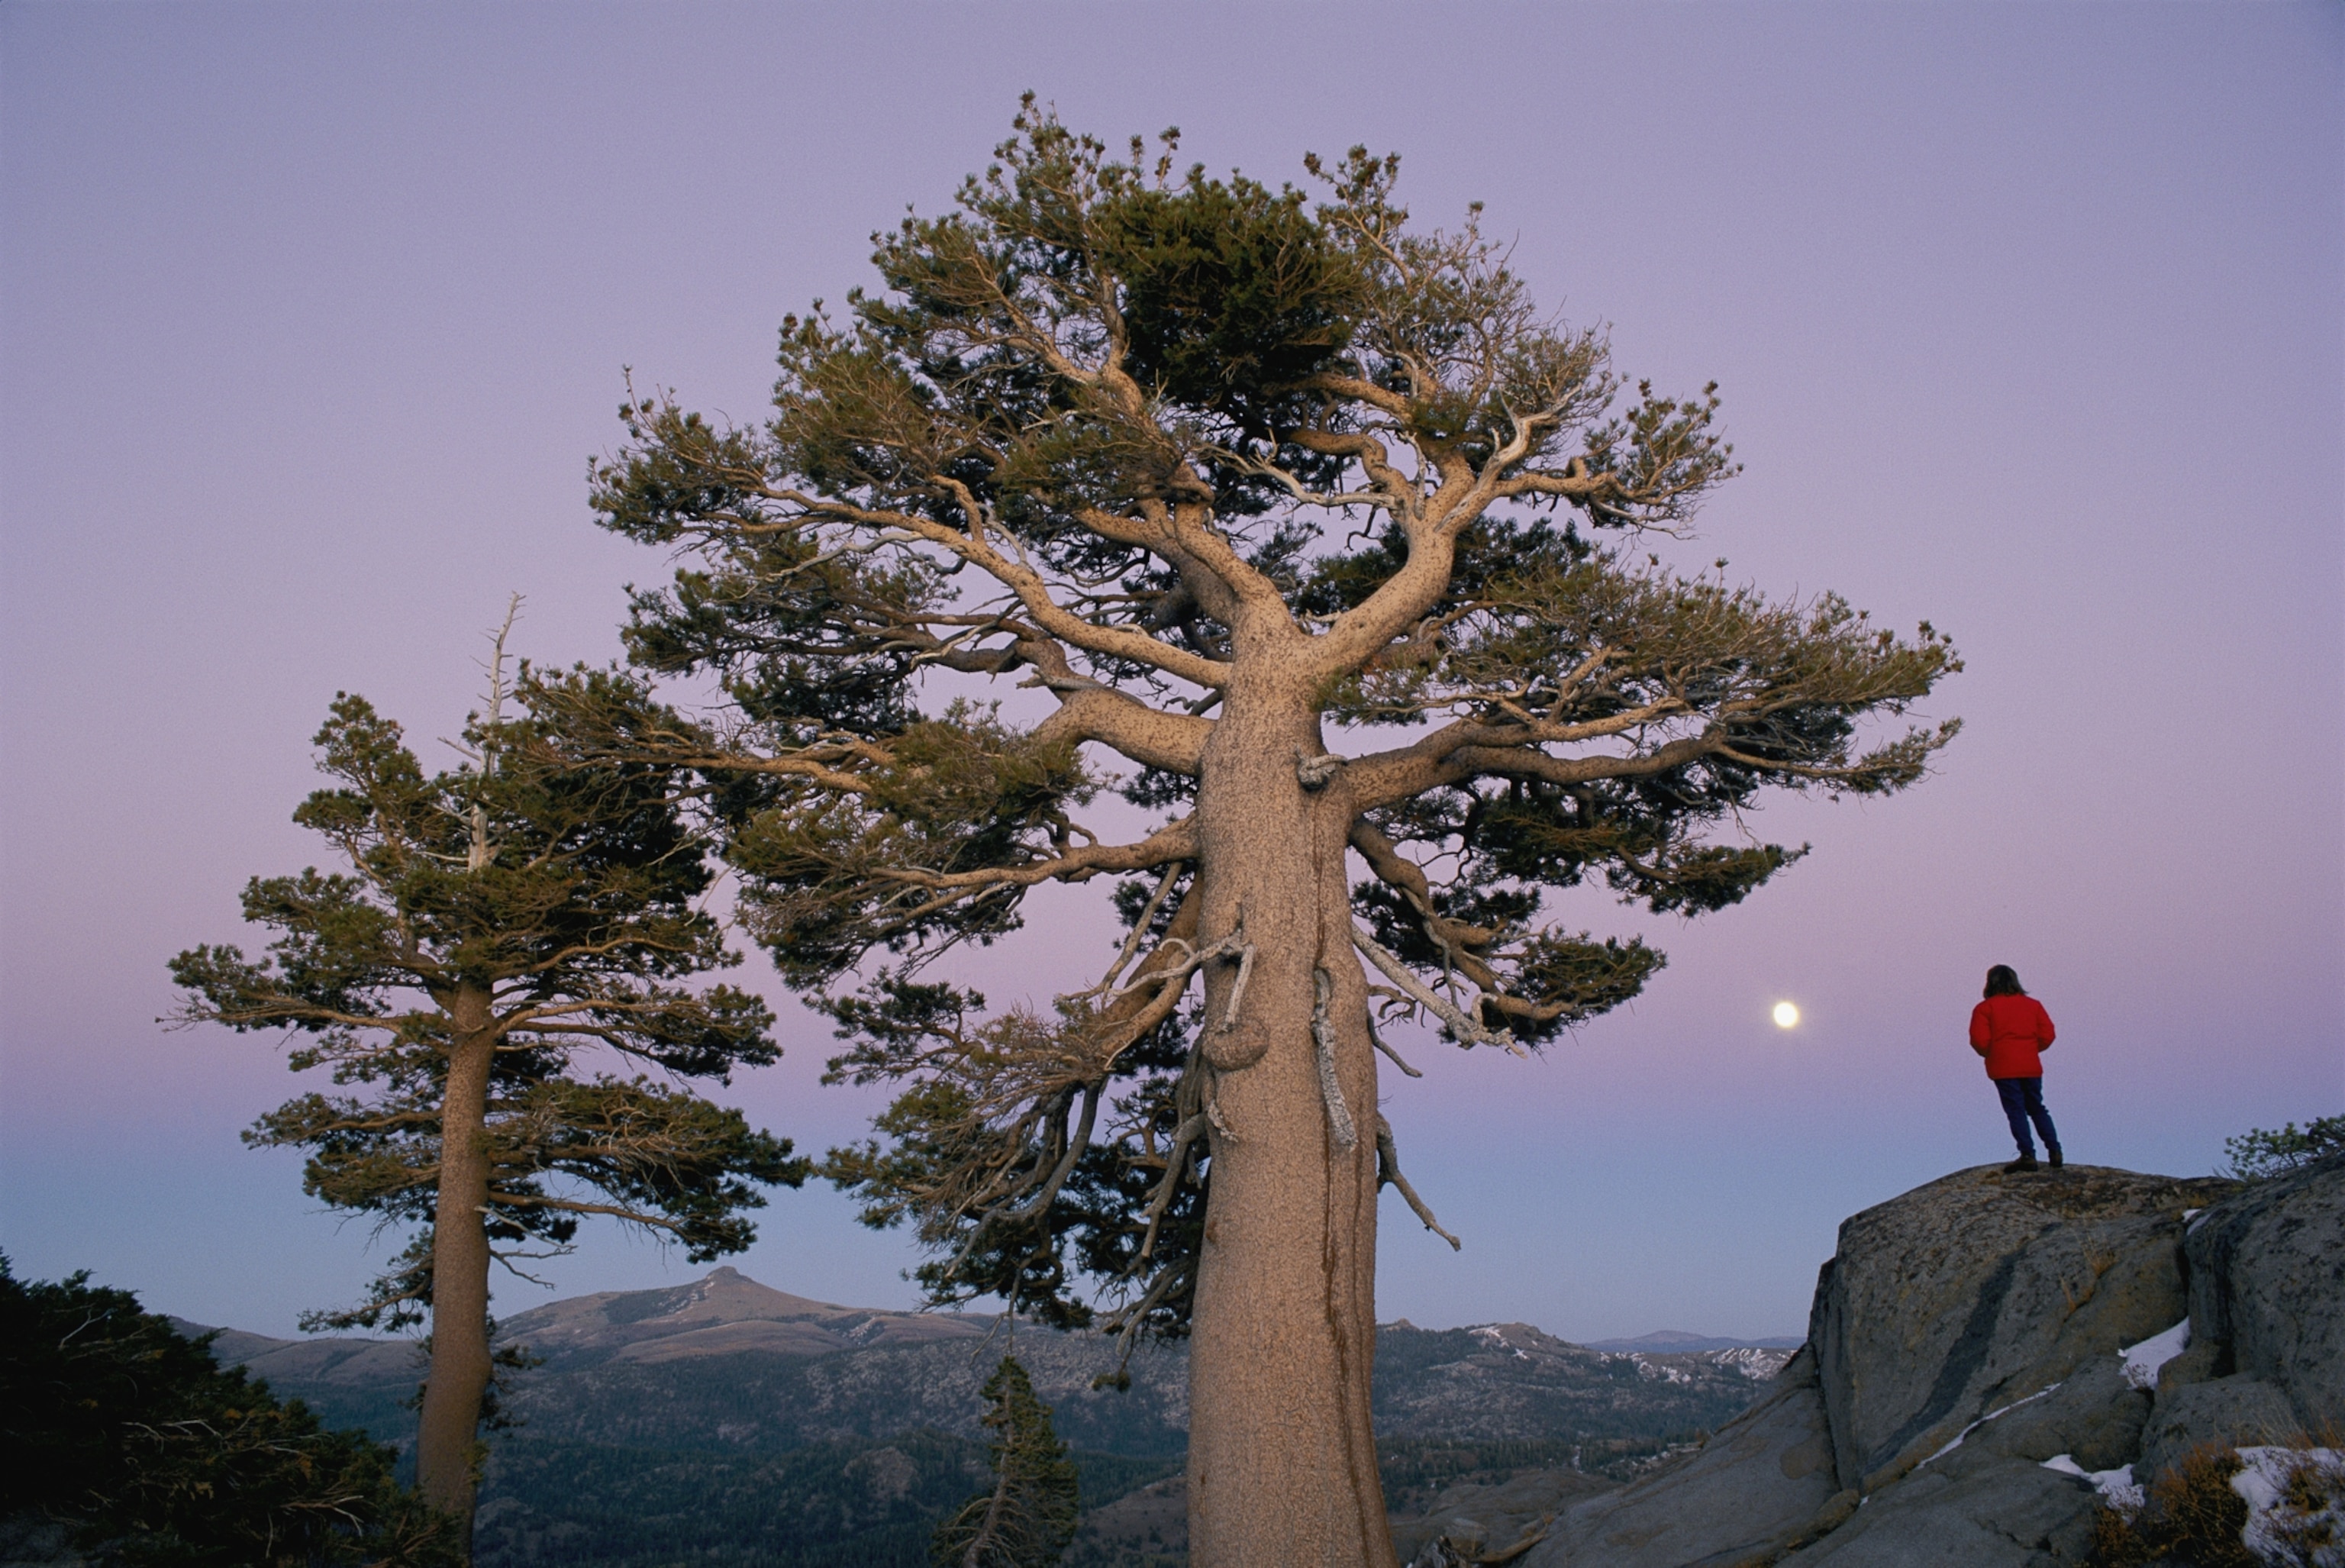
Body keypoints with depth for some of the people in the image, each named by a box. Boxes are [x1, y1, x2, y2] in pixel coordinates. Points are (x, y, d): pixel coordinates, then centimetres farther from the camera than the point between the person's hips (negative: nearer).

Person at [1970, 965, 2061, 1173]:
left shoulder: (1984, 1008, -3)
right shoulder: (2033, 1005, 10)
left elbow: (1980, 1040, -10)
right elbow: (2047, 1035, 4)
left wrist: (1988, 1054, 10)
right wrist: (2031, 1050, 18)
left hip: (2004, 1068, -4)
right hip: (2031, 1067, 4)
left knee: (2016, 1111, -1)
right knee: (2037, 1109, 16)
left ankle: (2028, 1155, -8)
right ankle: (2055, 1151, 11)